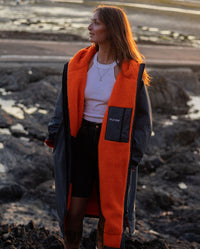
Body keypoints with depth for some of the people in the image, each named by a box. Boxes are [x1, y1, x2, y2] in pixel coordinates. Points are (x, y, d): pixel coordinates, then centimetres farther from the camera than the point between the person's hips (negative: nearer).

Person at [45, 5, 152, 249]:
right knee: (74, 212, 3)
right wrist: (54, 133, 0)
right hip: (81, 142, 2)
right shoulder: (78, 64, 0)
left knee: (109, 213, 7)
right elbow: (65, 103, 11)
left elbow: (142, 116, -2)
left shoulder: (132, 72, -8)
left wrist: (133, 156, -8)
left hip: (114, 145, -2)